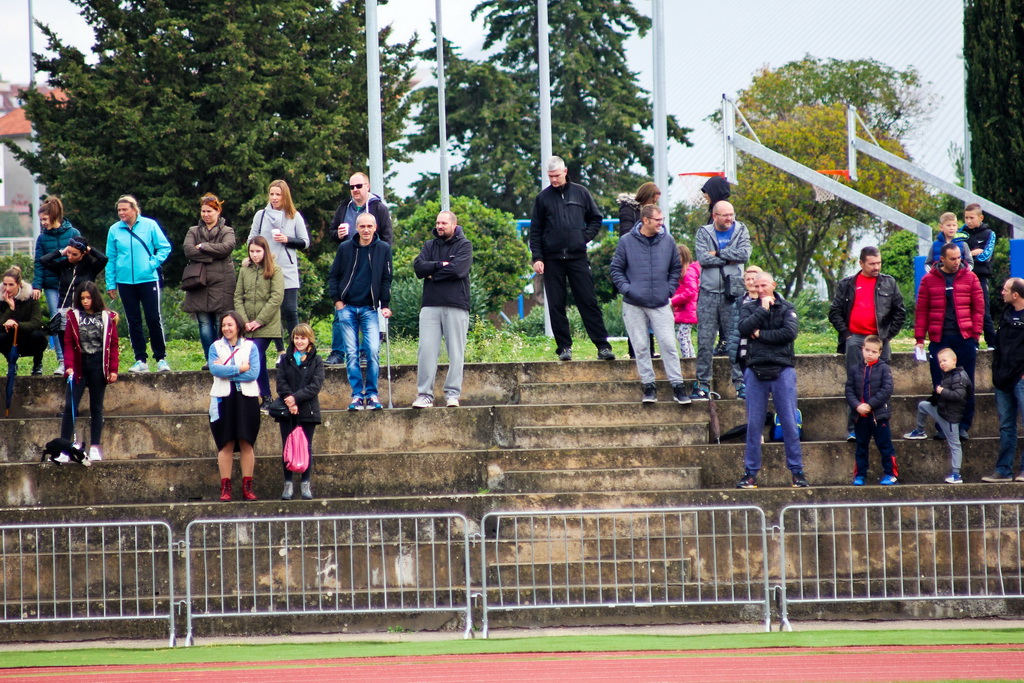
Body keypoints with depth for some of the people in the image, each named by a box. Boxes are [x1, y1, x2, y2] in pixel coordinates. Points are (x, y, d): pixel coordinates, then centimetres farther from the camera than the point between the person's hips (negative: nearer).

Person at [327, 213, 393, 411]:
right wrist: (337, 300, 0)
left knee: (373, 351, -11)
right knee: (351, 353, -1)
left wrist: (385, 305, -1)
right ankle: (357, 395, 3)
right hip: (347, 307, 1)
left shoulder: (383, 249, 4)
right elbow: (333, 276, 10)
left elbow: (386, 279, 7)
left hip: (370, 308, -1)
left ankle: (372, 394, -1)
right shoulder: (345, 248, 5)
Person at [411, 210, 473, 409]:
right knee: (426, 350, -6)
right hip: (430, 306, 3)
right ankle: (424, 395, -5)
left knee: (456, 352, -3)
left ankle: (453, 394, 0)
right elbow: (419, 267, 2)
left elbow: (458, 269, -11)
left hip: (456, 305, -3)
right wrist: (440, 265, -9)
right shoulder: (430, 246, 18)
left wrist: (433, 272, -2)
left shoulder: (463, 245, 6)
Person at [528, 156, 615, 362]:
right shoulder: (543, 198, 6)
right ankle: (564, 347, 7)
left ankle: (602, 345, -5)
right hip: (552, 260, 1)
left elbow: (596, 219, 16)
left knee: (589, 302, -4)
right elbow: (535, 231, 7)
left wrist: (586, 236, -1)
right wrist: (536, 257, -2)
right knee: (556, 306, 1)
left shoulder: (580, 193, 7)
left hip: (578, 257, -1)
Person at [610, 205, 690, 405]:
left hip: (661, 305, 1)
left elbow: (676, 268, 15)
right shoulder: (627, 242, -1)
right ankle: (648, 386, 10)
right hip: (634, 305, -1)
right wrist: (626, 289, -7)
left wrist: (669, 290, 3)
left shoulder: (667, 241, 4)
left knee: (669, 344, -5)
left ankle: (678, 386, 0)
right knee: (641, 347, 3)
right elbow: (616, 269, 6)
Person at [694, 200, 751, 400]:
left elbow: (744, 253, -7)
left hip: (733, 293, 0)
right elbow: (702, 258, -6)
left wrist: (717, 254, -6)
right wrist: (729, 258, -6)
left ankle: (740, 383, 2)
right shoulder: (704, 233, 8)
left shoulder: (741, 231, 9)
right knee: (705, 341, 0)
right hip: (708, 292, 0)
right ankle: (703, 385, 4)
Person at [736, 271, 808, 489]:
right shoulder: (750, 309, 11)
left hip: (781, 371, -1)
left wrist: (761, 334, -7)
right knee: (753, 424, 2)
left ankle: (797, 471, 2)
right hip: (755, 371, 2)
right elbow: (744, 328, -9)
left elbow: (790, 332, -11)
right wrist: (763, 309, -9)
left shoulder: (786, 308, 6)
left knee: (789, 423, -2)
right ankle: (751, 473, 7)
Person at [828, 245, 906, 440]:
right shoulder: (847, 285, 8)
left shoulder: (888, 283, 9)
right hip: (855, 339, -1)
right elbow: (835, 312, 8)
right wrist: (845, 333, -2)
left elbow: (900, 312, 11)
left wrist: (888, 335, 2)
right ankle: (853, 429, -2)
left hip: (880, 339, 1)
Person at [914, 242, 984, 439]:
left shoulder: (970, 278, 5)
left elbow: (978, 308, 5)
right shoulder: (929, 280, 3)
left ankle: (964, 426, 10)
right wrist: (920, 338, -2)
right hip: (939, 340, 0)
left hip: (964, 339, 0)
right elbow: (921, 310, 4)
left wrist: (976, 334, -3)